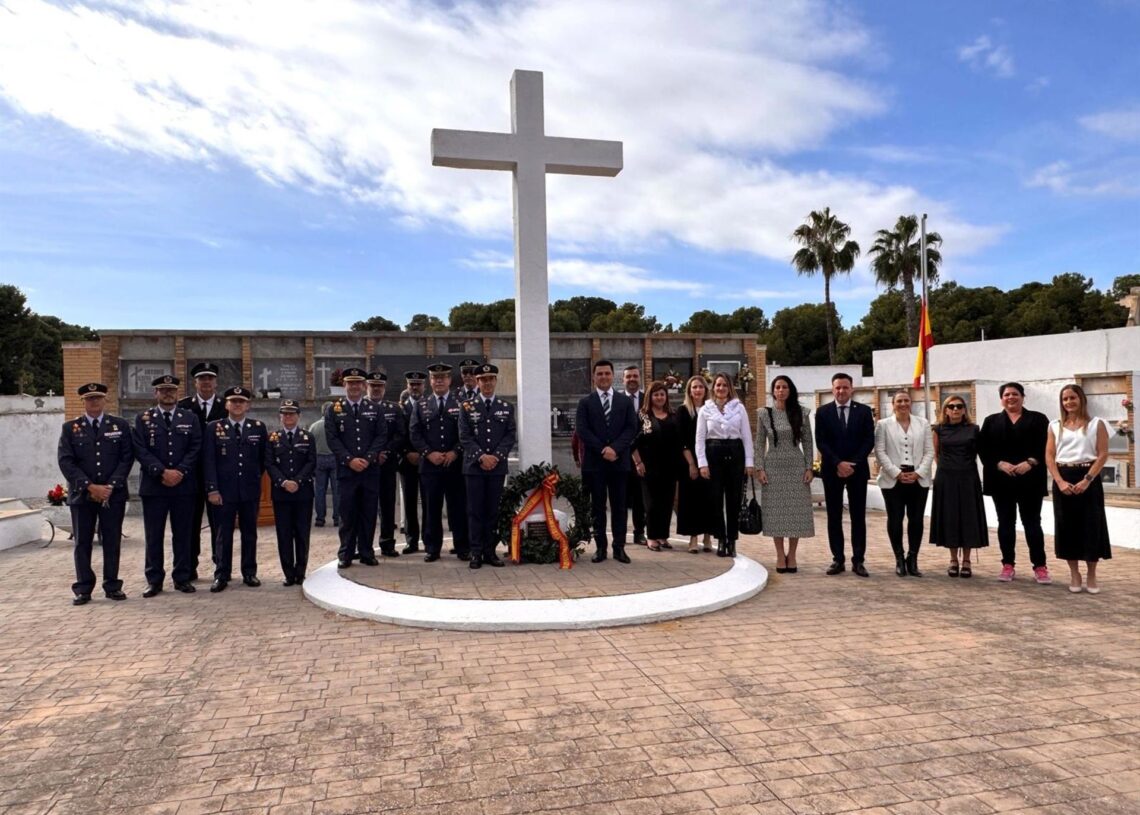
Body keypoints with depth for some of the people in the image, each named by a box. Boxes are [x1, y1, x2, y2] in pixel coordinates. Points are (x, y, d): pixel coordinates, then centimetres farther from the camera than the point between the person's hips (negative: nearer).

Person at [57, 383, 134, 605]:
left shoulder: (120, 426, 6)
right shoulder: (70, 428, 6)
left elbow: (127, 458, 0)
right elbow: (65, 461, -3)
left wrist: (111, 486, -11)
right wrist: (90, 487, -12)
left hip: (113, 494, 0)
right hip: (81, 494, 0)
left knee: (112, 542, 5)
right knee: (83, 543, 5)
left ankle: (112, 586, 14)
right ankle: (83, 589, 13)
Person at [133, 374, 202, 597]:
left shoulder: (190, 418, 9)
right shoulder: (143, 418, 6)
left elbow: (195, 448, 2)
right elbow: (140, 450, -2)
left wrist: (180, 472, -10)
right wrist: (162, 472, -13)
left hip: (184, 485, 1)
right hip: (153, 485, -1)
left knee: (182, 534, 6)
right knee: (153, 536, 4)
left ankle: (183, 578, 14)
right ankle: (154, 580, 13)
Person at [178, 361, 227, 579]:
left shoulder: (226, 407, 3)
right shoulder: (183, 406, 4)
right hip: (191, 474, 1)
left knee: (219, 521, 3)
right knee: (191, 522, 7)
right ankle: (189, 568, 16)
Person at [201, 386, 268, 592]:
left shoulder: (259, 427, 5)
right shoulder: (214, 428, 1)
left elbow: (264, 457, 14)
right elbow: (208, 461, -4)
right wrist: (212, 489, -9)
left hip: (250, 490, 2)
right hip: (224, 490, -1)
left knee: (250, 533, 8)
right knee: (224, 534, 3)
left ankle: (249, 573, 17)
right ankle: (222, 575, 11)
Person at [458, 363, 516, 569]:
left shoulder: (507, 407, 9)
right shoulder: (467, 407, 4)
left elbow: (510, 436, 3)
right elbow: (464, 437, -2)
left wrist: (496, 456, -11)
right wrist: (481, 456, -14)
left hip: (498, 466, 2)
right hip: (474, 466, -1)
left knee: (493, 510, 6)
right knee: (475, 511, 1)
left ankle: (490, 551, 13)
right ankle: (476, 553, 6)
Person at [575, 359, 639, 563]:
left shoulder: (625, 401, 9)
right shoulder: (585, 402, 5)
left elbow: (632, 428, 1)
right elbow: (582, 430, -4)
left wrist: (615, 448, -13)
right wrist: (602, 450, -12)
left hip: (619, 461, 1)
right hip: (594, 462, -1)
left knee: (619, 506, 4)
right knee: (598, 506, 4)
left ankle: (619, 547, 11)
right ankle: (600, 547, 11)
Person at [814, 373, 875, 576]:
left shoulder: (864, 411, 4)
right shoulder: (823, 412, 3)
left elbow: (869, 441, -1)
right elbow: (821, 442, -3)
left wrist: (853, 463, -12)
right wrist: (838, 463, -14)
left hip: (858, 469, 0)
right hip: (831, 470, 0)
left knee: (858, 516, 2)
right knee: (834, 517, 3)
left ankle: (858, 560, 7)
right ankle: (838, 559, 10)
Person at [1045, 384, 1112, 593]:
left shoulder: (1096, 424, 3)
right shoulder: (1055, 426, 9)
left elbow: (1103, 455, -4)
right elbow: (1049, 457, 4)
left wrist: (1087, 480, -14)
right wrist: (1060, 482, -9)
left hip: (1088, 479, -2)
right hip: (1063, 480, 2)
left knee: (1091, 526, -1)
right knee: (1067, 526, 4)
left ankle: (1091, 576, 11)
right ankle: (1074, 575, 14)